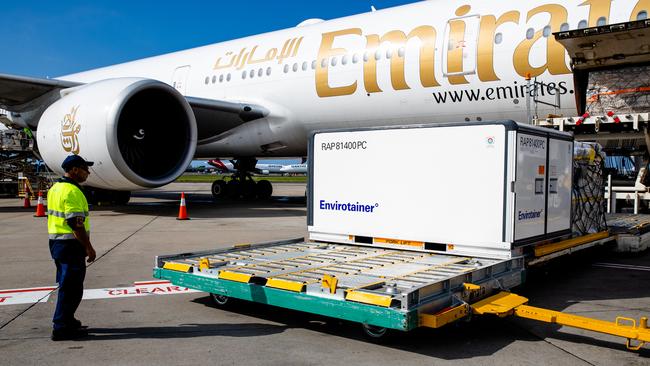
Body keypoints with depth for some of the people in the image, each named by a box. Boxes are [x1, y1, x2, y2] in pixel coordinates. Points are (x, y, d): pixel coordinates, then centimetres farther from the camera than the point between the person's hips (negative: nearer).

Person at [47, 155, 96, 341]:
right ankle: (62, 327, 1)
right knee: (71, 287, -3)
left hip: (56, 242, 10)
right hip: (71, 245, -10)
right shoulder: (72, 191, -18)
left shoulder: (55, 188, 14)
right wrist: (89, 247, -18)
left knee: (66, 285, 20)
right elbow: (76, 223, -23)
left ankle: (66, 320, 30)